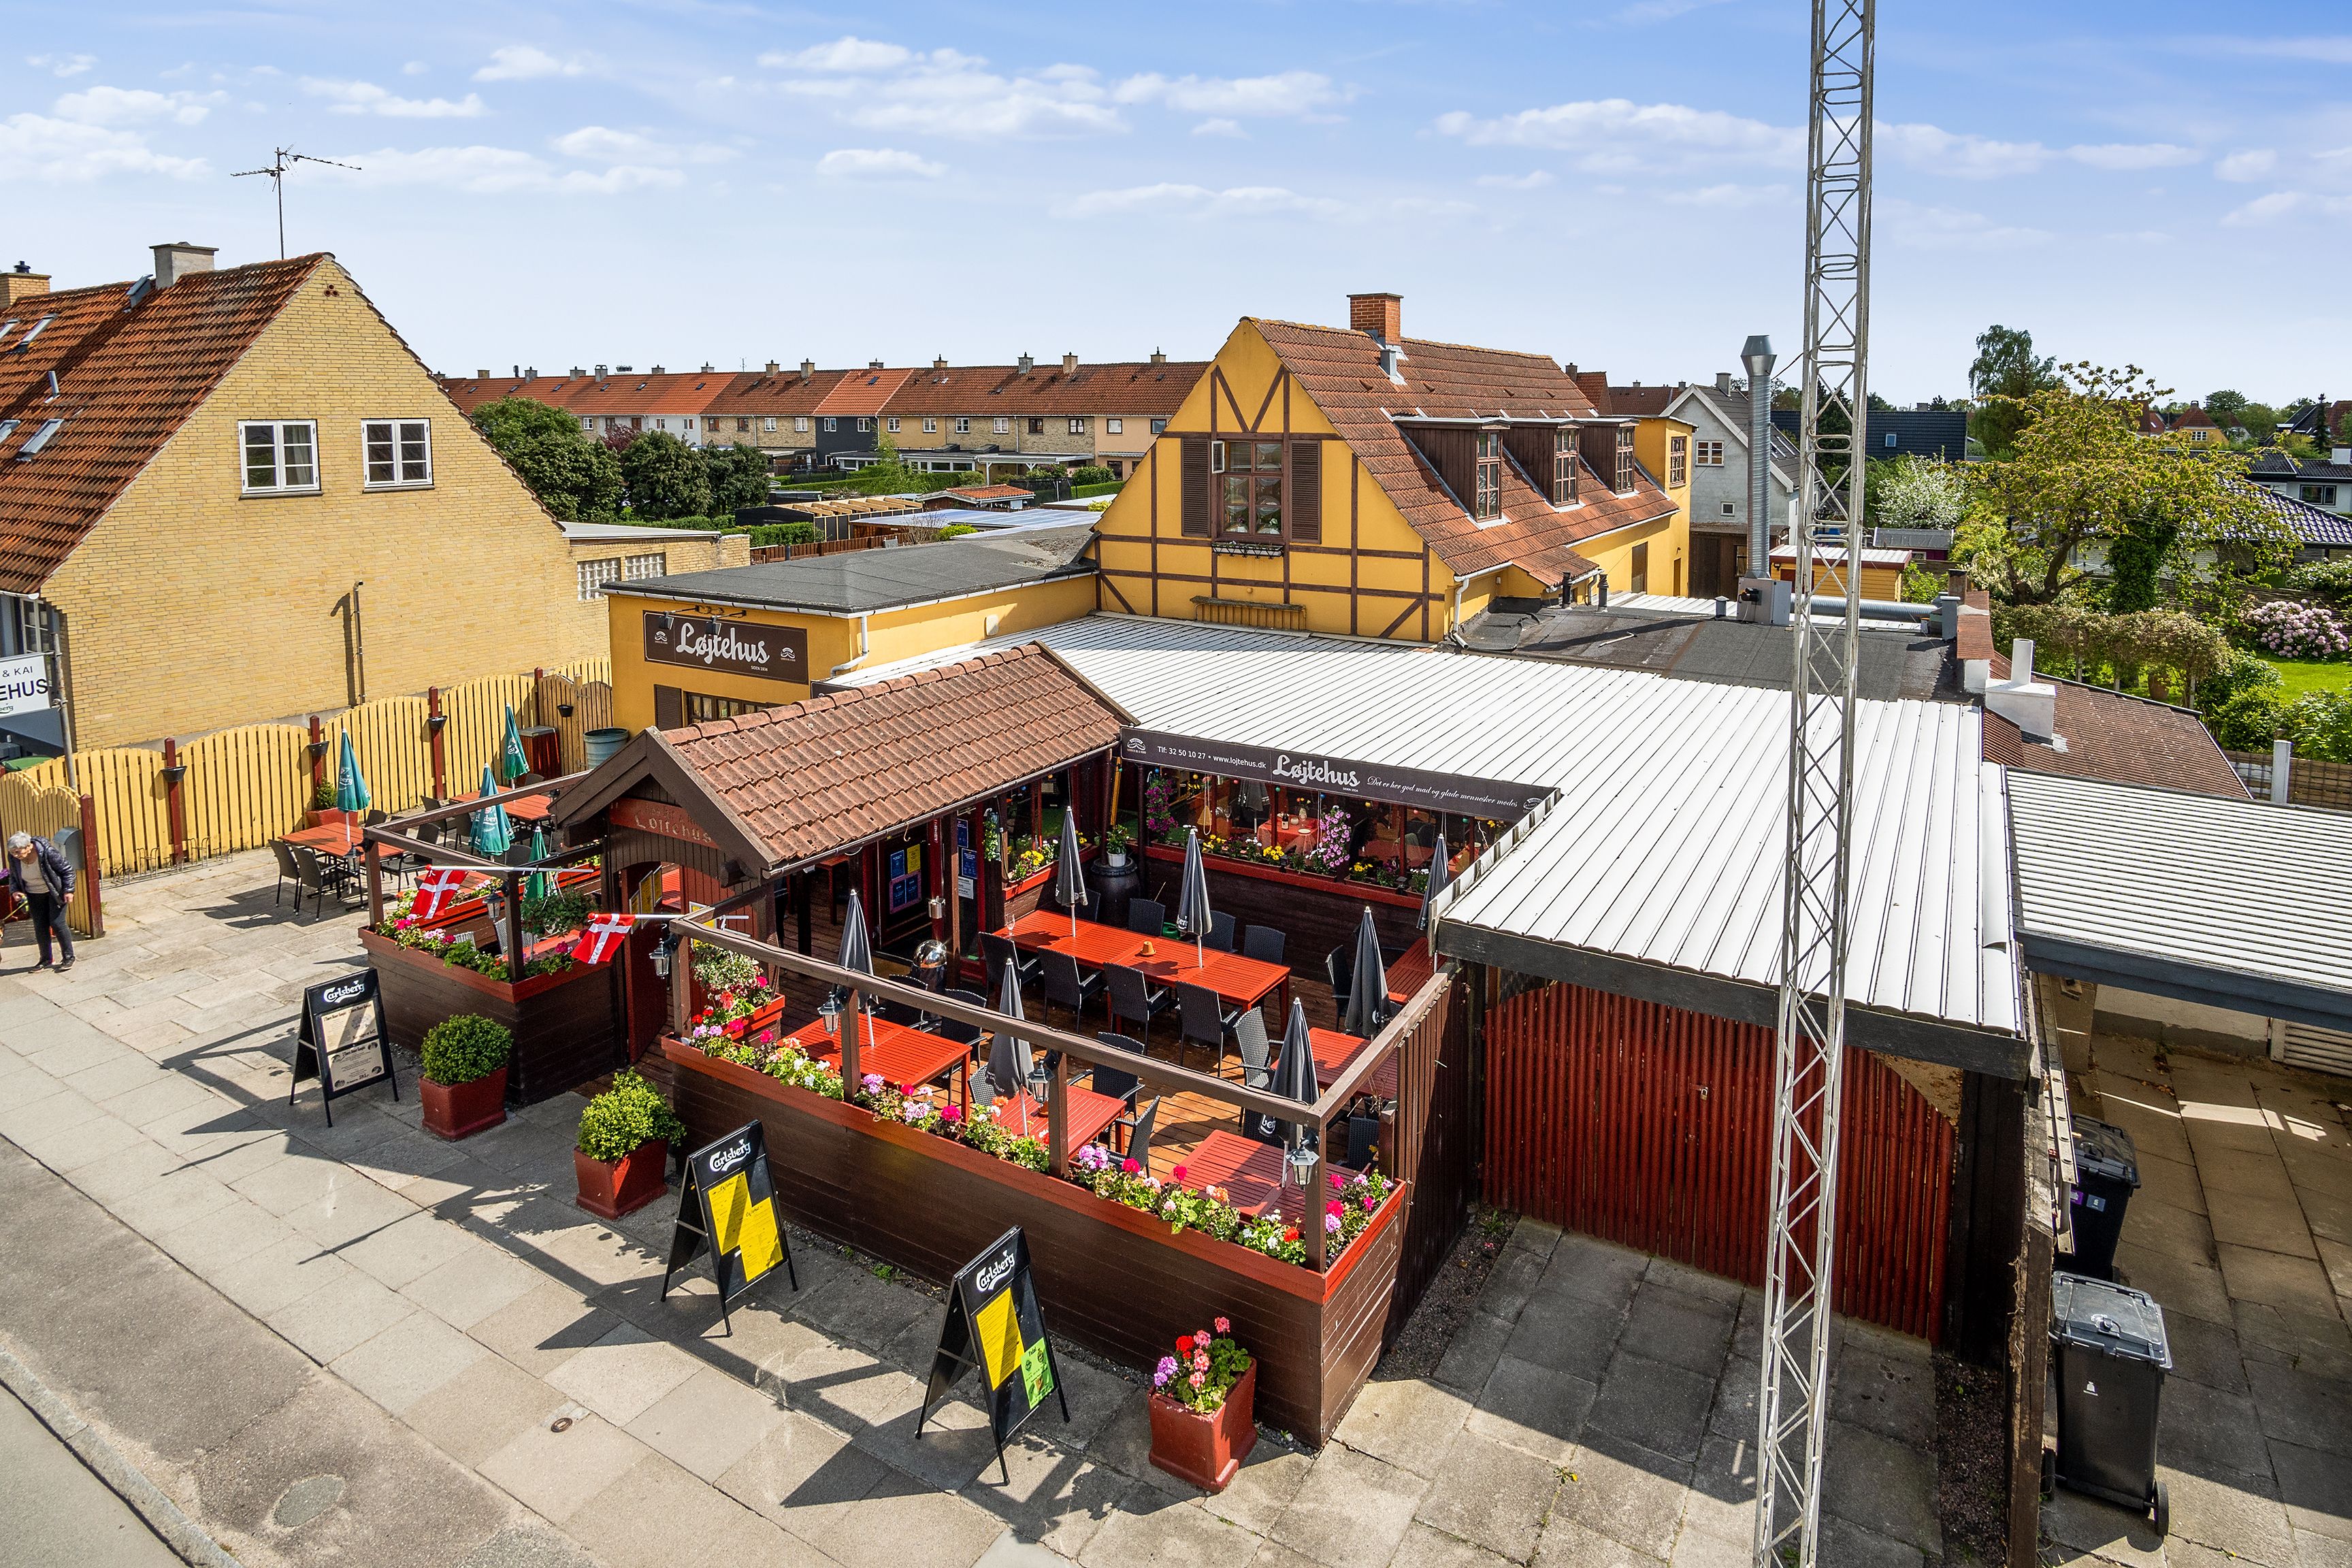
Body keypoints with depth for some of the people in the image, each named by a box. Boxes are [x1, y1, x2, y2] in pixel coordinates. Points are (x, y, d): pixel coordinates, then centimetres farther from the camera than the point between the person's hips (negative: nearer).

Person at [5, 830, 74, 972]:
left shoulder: (47, 852, -27)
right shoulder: (14, 858, -12)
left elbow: (67, 869, -15)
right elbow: (13, 877, 8)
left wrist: (68, 890, -18)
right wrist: (15, 890, -10)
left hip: (55, 892, -5)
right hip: (34, 895, 5)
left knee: (57, 924, -9)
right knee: (40, 927, 5)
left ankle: (69, 957, 2)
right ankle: (46, 960, 17)